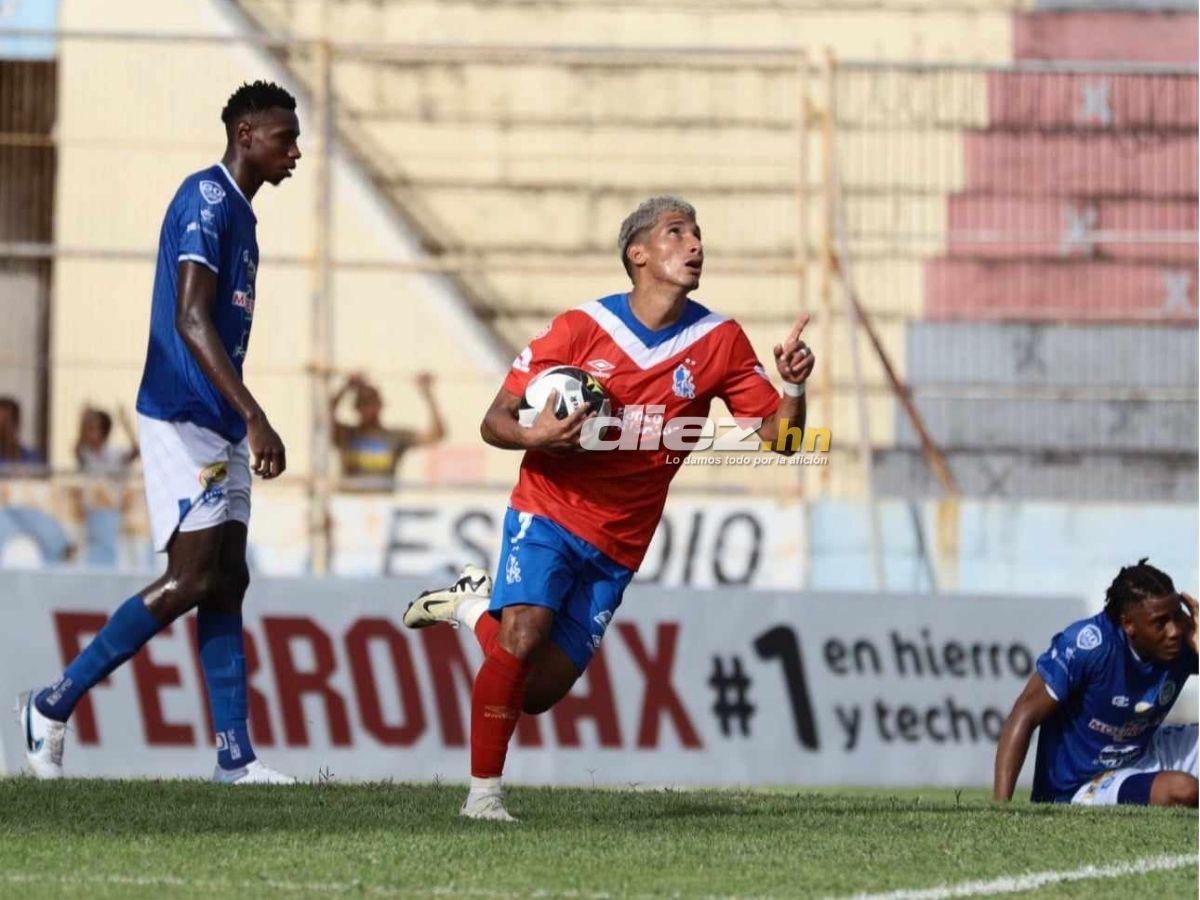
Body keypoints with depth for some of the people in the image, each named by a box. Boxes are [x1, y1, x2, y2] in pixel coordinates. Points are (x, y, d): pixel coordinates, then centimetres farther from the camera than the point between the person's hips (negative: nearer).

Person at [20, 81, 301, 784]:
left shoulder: (238, 211, 18)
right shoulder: (207, 199, -13)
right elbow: (191, 320, -22)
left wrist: (246, 424, 22)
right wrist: (254, 417, -28)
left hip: (220, 427, 10)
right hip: (183, 418, -10)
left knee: (227, 582, 5)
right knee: (191, 579, -12)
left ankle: (236, 757, 3)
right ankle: (53, 706, -3)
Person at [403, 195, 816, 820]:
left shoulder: (719, 342, 0)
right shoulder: (581, 328, -8)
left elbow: (776, 436, 1)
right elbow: (495, 423, -3)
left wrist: (793, 387, -21)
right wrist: (535, 435, -27)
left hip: (617, 546, 3)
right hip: (548, 513, -3)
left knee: (537, 692, -1)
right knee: (523, 640, -26)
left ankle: (476, 604, 28)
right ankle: (483, 793, -11)